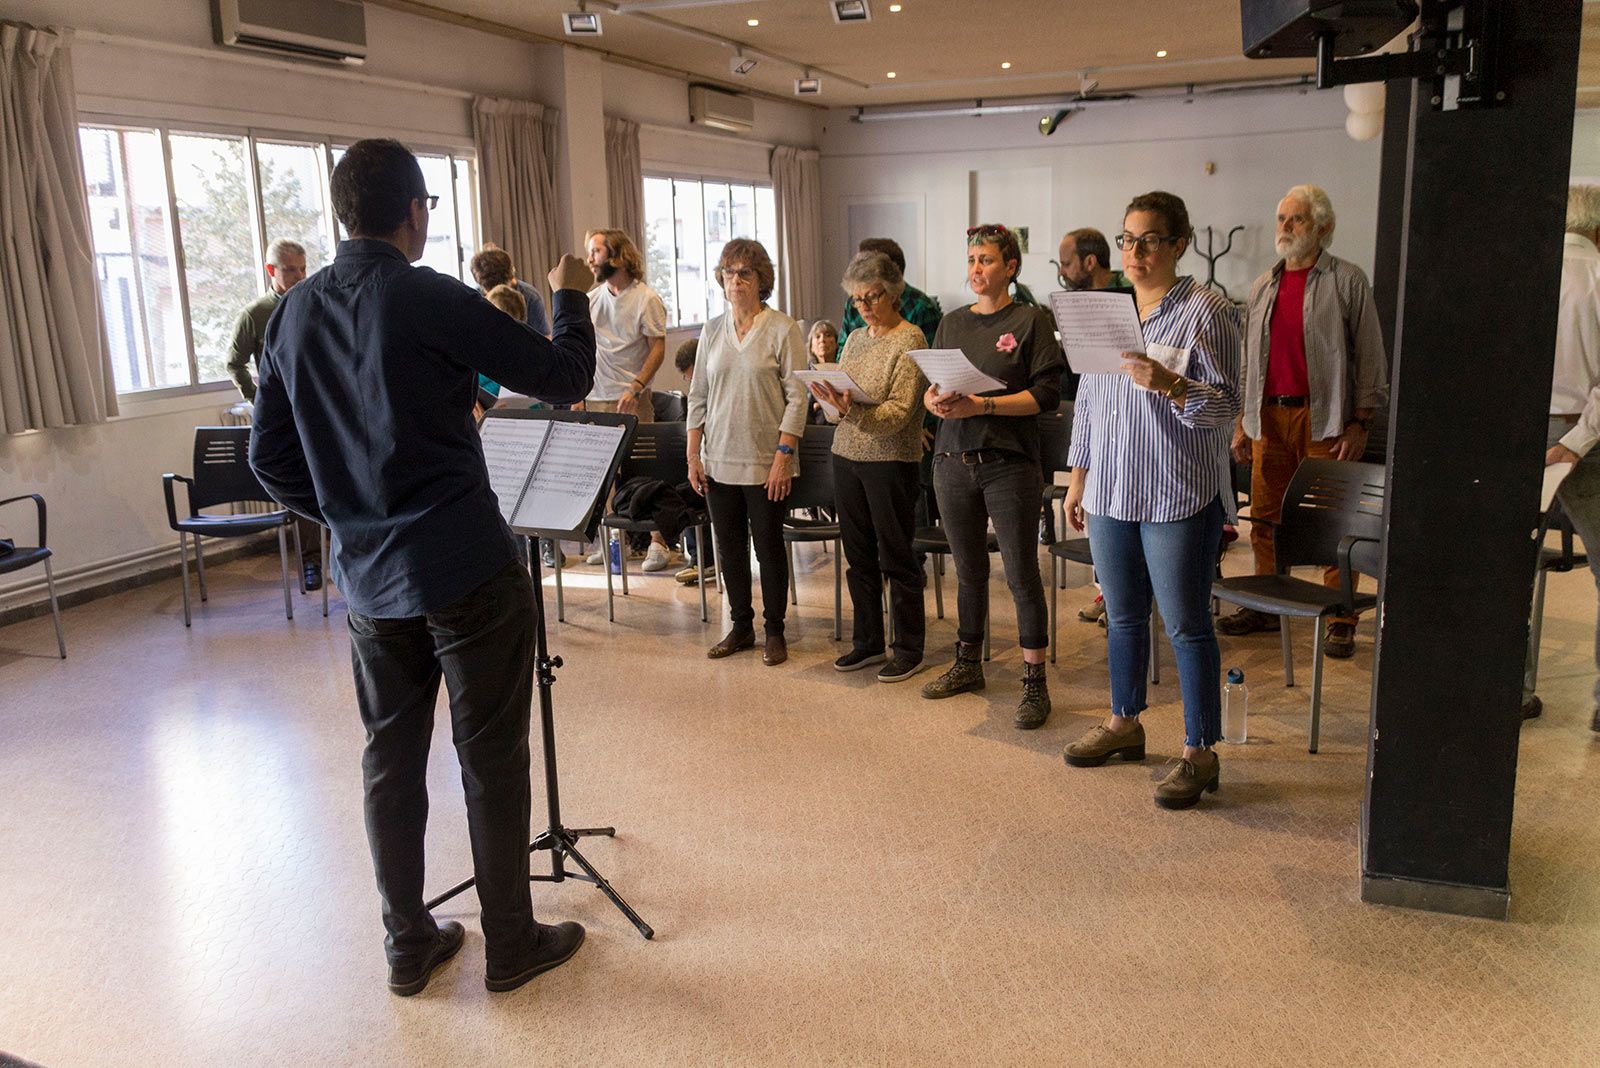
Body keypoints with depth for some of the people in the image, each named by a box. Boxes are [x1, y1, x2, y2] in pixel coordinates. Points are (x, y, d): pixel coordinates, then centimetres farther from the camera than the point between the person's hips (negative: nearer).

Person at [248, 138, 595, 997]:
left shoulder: (294, 314, 5)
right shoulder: (433, 302, -14)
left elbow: (271, 457, 9)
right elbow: (566, 379, -7)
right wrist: (570, 298, 10)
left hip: (369, 580, 6)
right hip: (467, 571, -6)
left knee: (390, 762, 15)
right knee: (491, 762, 7)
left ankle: (409, 947, 28)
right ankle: (509, 944, 20)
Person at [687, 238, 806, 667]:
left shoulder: (782, 329, -4)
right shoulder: (712, 331, 9)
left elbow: (797, 397, -7)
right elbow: (697, 396, 11)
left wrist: (783, 455, -14)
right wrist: (693, 456, 5)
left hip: (765, 463, -4)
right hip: (719, 461, 4)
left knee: (769, 546, 3)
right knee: (729, 547, 10)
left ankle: (774, 631, 17)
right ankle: (741, 626, 25)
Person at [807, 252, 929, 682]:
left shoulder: (909, 340, -9)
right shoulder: (856, 339, 13)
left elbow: (899, 411, -18)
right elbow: (842, 398, 14)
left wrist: (852, 410, -33)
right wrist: (829, 399, -9)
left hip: (890, 461, -7)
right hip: (847, 455, 7)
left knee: (896, 557, 0)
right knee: (858, 554, 13)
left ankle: (909, 650, 12)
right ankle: (867, 642, 25)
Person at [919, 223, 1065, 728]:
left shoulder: (1031, 320, -2)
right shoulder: (952, 323, 13)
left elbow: (1046, 393, -10)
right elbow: (930, 385, 14)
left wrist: (982, 405, -20)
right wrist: (935, 400, -10)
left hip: (1009, 463, -5)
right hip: (953, 460, 5)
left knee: (1022, 573, -2)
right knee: (969, 570, 15)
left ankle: (1034, 682, 6)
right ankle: (967, 664, 29)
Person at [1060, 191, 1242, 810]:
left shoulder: (1206, 312, -7)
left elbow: (1225, 407, -12)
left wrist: (1169, 384, -29)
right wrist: (1079, 478, 14)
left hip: (1177, 497, -6)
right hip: (1111, 491, 6)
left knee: (1187, 626, 1)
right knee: (1122, 616, 16)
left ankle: (1200, 753, 13)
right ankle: (1124, 724, 33)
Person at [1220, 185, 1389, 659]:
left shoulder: (1346, 281, 0)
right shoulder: (1263, 287, 15)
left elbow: (1370, 357, -2)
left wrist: (1359, 422, -9)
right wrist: (1242, 421, 15)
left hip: (1323, 418, -5)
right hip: (1268, 416, 5)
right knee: (1265, 517, 8)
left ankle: (1340, 620, 5)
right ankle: (1265, 606, 20)